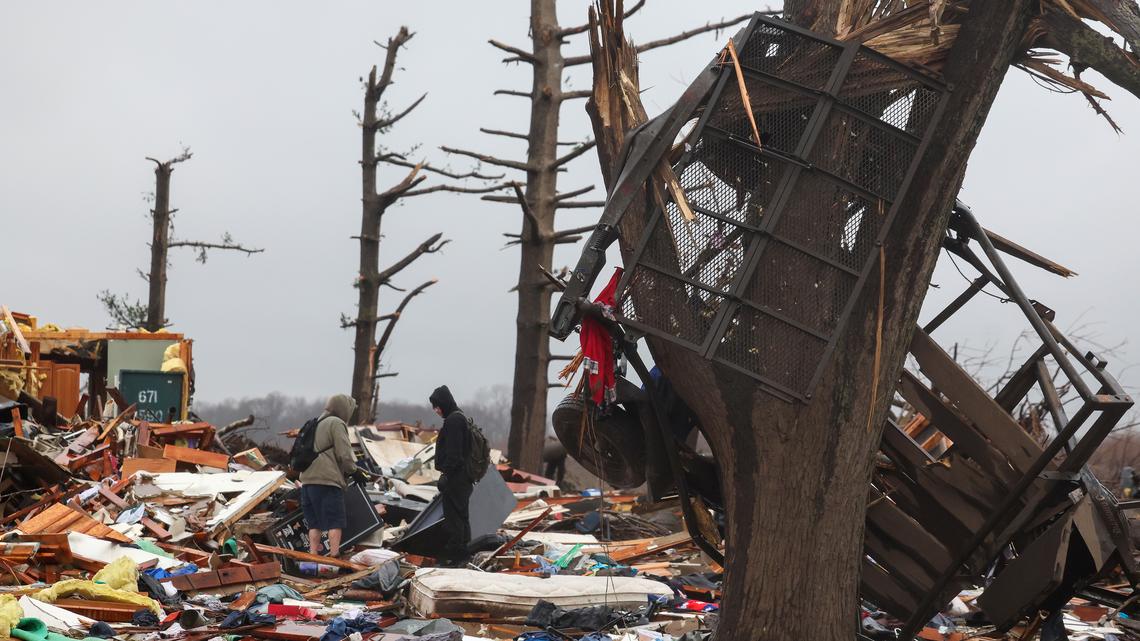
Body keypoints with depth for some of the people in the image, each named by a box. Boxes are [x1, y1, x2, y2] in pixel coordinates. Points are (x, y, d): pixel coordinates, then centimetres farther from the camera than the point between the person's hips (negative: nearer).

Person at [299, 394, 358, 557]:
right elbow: (344, 454, -11)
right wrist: (352, 470, 8)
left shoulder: (316, 425, 23)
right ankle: (334, 555, -9)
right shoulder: (336, 423, -3)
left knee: (314, 523, 9)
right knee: (336, 521, -5)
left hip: (307, 480, 8)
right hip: (327, 481, -8)